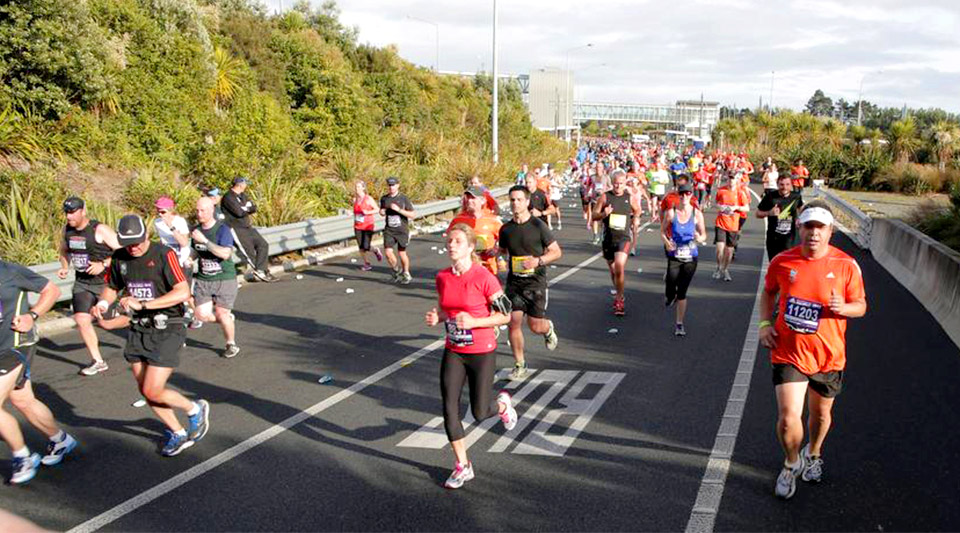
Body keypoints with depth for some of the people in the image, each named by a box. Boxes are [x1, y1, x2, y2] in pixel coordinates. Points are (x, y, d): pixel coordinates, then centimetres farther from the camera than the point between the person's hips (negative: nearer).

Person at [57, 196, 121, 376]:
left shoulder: (100, 230, -15)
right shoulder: (67, 229, 4)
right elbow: (64, 250, 23)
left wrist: (103, 264, -25)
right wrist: (64, 267, 5)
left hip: (105, 282, -5)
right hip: (82, 282, 6)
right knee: (81, 319, -5)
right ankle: (98, 362, 6)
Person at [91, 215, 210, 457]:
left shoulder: (164, 255, -14)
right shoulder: (119, 258, 4)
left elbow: (183, 292, -23)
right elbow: (111, 287, 20)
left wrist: (143, 304, -27)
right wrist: (103, 303, -3)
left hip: (166, 331, -7)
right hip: (138, 330, 7)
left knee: (153, 392, -9)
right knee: (145, 391, 11)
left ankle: (195, 409, 19)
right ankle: (178, 434, 30)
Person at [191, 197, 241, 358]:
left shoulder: (222, 230, -13)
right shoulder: (196, 230, 6)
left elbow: (225, 253, -27)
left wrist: (204, 240, -30)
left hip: (224, 278, -5)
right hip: (203, 279, 5)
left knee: (221, 314, -3)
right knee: (202, 315, -5)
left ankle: (231, 344, 21)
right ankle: (229, 318, 25)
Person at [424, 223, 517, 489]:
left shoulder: (484, 278, -17)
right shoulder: (442, 277, -1)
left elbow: (505, 315, -12)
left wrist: (473, 322, -24)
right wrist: (436, 317, -8)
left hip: (482, 353, -4)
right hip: (453, 353, 5)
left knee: (479, 413, 4)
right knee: (449, 410, 0)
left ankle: (503, 404, 41)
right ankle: (462, 466, 18)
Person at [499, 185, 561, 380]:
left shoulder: (538, 226, -8)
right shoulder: (506, 229, 4)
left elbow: (556, 252, -3)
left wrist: (538, 261, -18)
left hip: (535, 281, -3)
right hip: (514, 281, 3)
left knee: (535, 326, 0)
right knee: (514, 322, -4)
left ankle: (548, 328, 39)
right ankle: (520, 366, 10)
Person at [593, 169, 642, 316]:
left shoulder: (631, 199, 2)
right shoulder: (604, 197, 1)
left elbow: (638, 213, 21)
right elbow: (594, 215, 2)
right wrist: (603, 214, -15)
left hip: (624, 238, -2)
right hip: (608, 238, 3)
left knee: (620, 267, -21)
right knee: (613, 270, 15)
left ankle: (619, 299, -9)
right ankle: (618, 293, 37)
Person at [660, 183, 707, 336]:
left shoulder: (697, 214, -3)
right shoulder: (671, 212, -4)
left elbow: (704, 235, 2)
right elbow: (662, 231, 4)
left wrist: (699, 238, -21)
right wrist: (666, 242, -16)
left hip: (690, 257, 0)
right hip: (674, 256, 0)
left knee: (682, 292, 4)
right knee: (670, 292, -3)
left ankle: (679, 323, 18)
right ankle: (669, 295, 36)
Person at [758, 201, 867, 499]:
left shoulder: (846, 265, -8)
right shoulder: (782, 262, -5)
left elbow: (861, 306, 1)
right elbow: (768, 293, 13)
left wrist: (843, 307, -21)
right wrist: (765, 323, -1)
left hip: (828, 356, 1)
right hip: (788, 353, -1)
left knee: (821, 414, 18)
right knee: (788, 418, -9)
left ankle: (813, 453, 50)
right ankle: (791, 464, 21)